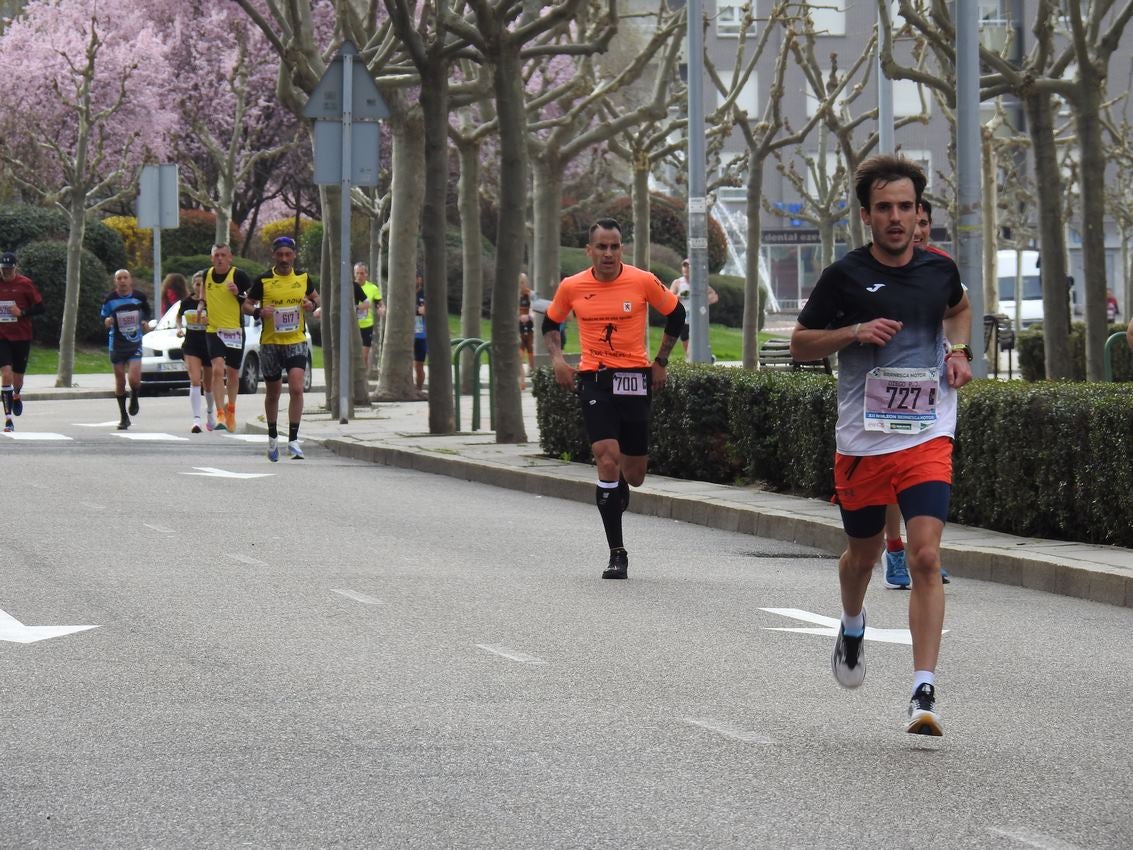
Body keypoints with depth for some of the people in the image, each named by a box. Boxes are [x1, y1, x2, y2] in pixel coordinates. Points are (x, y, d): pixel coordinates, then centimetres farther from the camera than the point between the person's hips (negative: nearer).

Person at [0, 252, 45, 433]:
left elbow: (40, 308, -1)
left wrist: (22, 312, -16)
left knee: (17, 377, 10)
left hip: (22, 337, 0)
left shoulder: (25, 284, -4)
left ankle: (16, 396, 48)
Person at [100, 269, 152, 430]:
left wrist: (145, 322, -2)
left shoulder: (139, 297, -1)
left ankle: (134, 399, 19)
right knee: (120, 381, 5)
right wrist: (107, 322, -19)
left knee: (134, 379, -16)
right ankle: (124, 417, 19)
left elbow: (146, 311, 18)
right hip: (116, 344, 1)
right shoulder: (110, 299, -3)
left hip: (135, 344, -1)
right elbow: (103, 318, 4)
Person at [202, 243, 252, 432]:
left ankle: (230, 409, 36)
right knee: (217, 370, -16)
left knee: (233, 373, 12)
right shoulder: (207, 274, 3)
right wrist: (202, 304, 12)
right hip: (213, 330, 1)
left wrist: (239, 294, -21)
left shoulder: (239, 275, -8)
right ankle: (220, 415, -18)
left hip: (235, 330, -1)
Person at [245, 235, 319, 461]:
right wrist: (259, 311, -16)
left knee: (296, 388, -16)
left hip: (296, 341, 0)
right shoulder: (264, 280, -3)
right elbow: (246, 304, 5)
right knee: (273, 393, 12)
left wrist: (312, 304, -3)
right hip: (270, 343, 0)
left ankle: (293, 440, -13)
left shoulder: (302, 278, 4)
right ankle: (273, 437, 32)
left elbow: (315, 297, 20)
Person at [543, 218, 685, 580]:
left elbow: (676, 315, 11)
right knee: (607, 460, -17)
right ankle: (617, 553, -11)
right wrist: (557, 359, -1)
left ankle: (615, 503, 44)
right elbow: (550, 323, 16)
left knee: (633, 475, 4)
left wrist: (660, 362, 10)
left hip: (635, 377, 1)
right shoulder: (572, 287, 0)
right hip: (594, 379, 0)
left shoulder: (643, 282, -4)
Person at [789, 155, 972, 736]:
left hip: (928, 434, 0)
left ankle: (923, 693, -16)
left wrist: (958, 351, 8)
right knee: (864, 552, 16)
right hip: (862, 438, 0)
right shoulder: (846, 275, -6)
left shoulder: (940, 269, 3)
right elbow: (799, 342, 2)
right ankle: (852, 626, 51)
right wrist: (854, 332, -15)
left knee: (926, 556, -14)